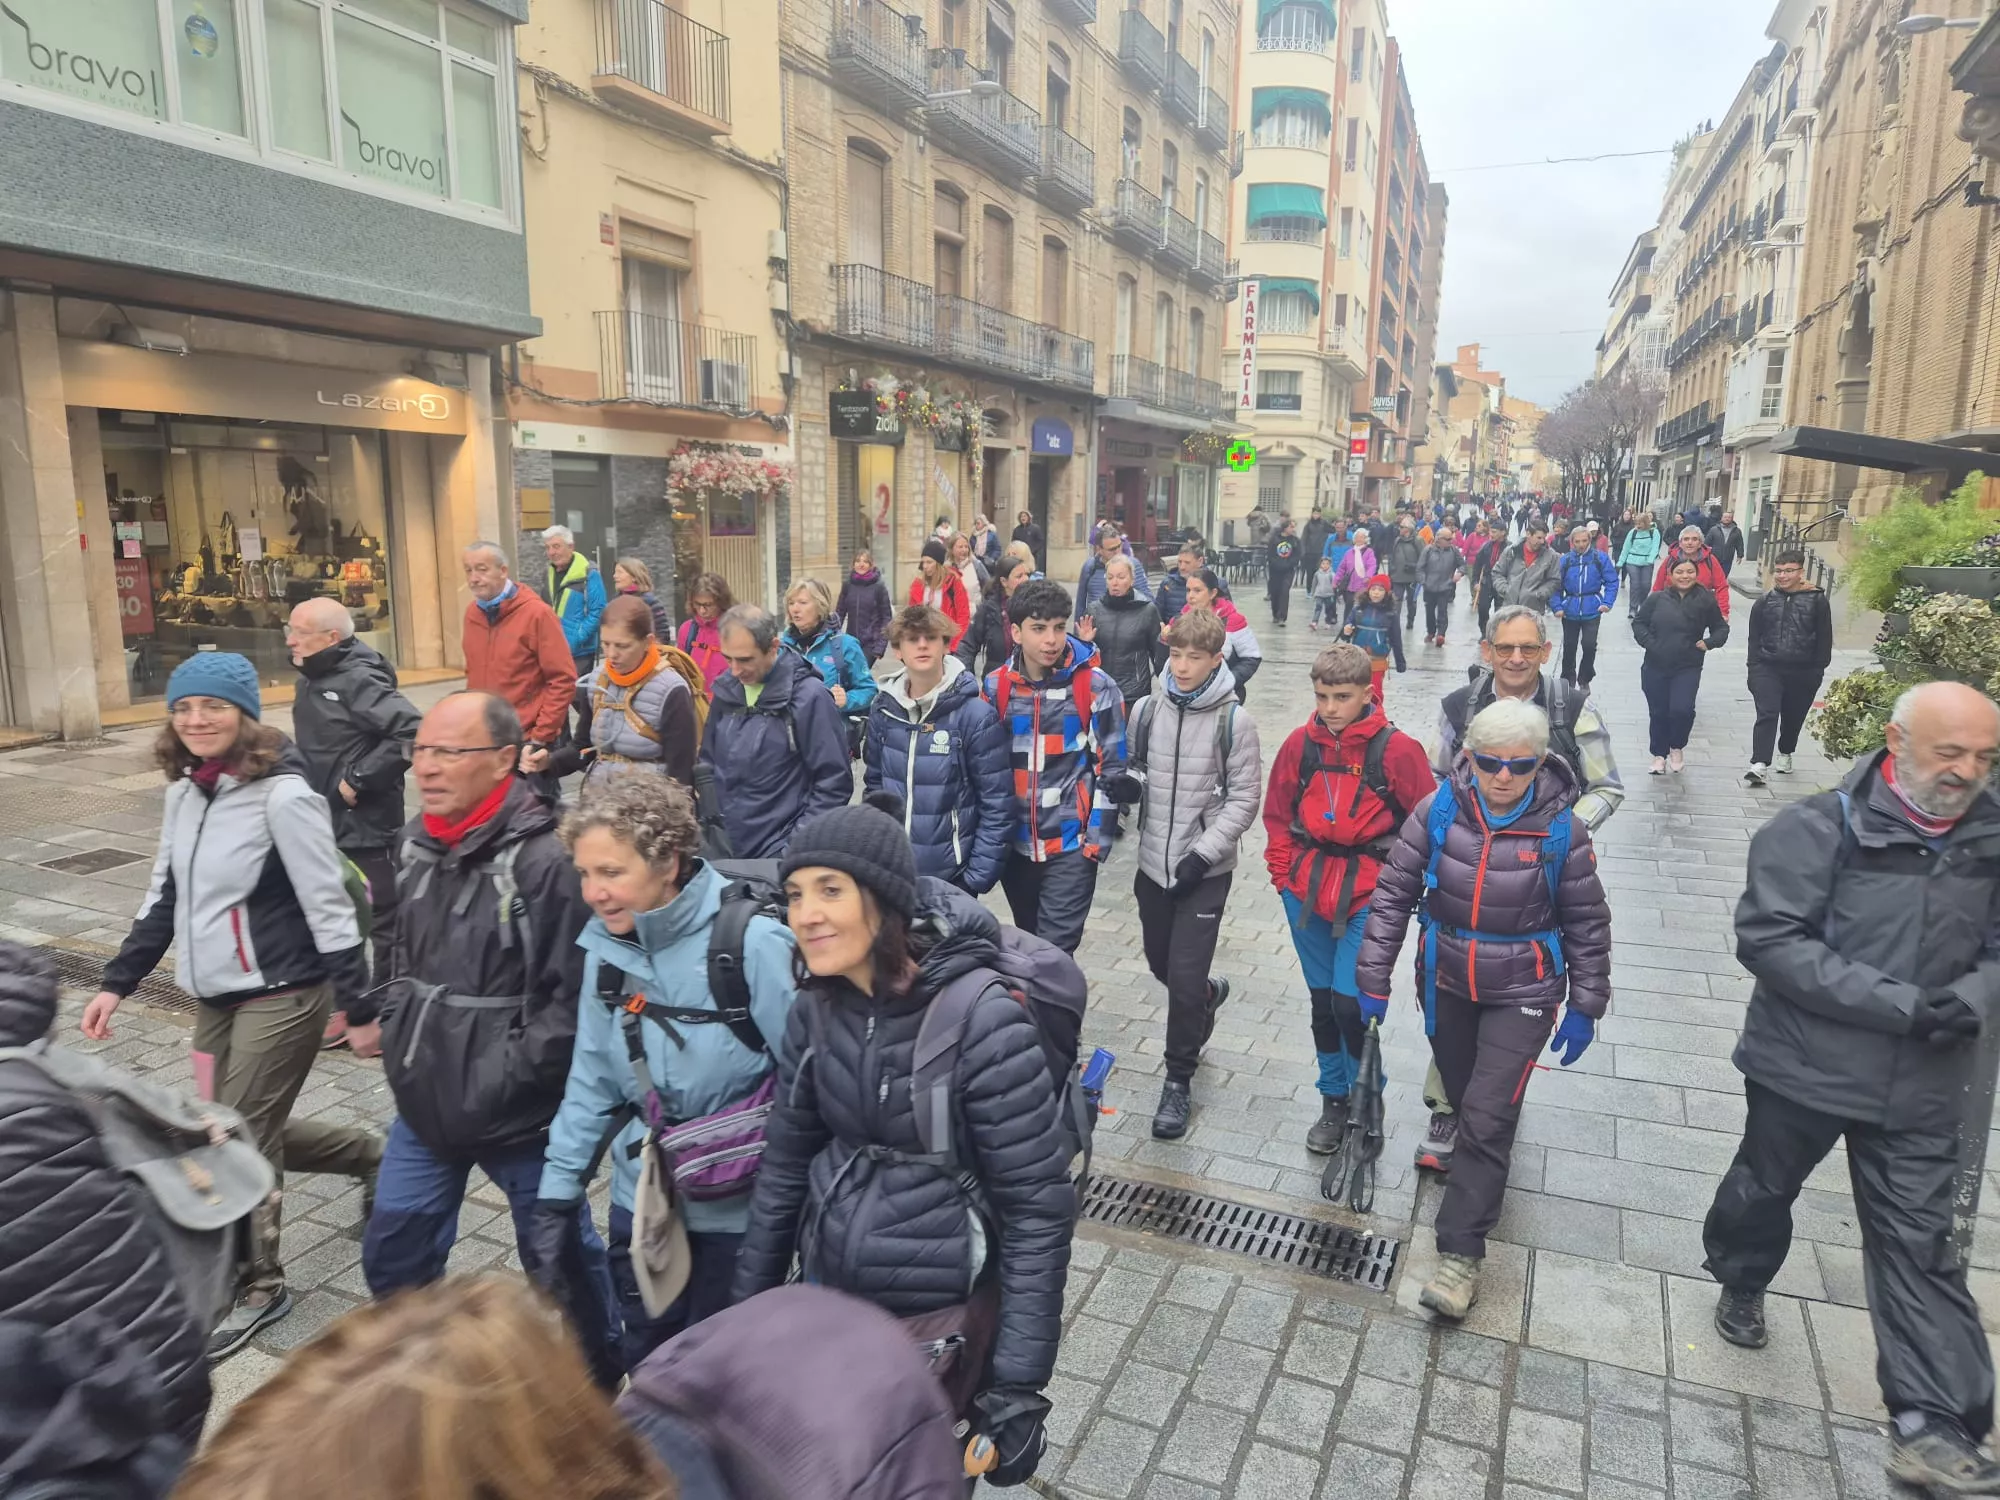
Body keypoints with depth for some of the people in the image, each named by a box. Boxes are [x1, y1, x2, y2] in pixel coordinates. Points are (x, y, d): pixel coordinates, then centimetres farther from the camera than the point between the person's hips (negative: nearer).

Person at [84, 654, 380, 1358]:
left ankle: (256, 1286, 21)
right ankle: (374, 1155, 37)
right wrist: (117, 981, 10)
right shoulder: (184, 791, 4)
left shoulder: (282, 795, -19)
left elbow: (328, 906, -18)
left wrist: (359, 1005, -16)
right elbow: (164, 895, 14)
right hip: (214, 996, 8)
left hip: (281, 996, -8)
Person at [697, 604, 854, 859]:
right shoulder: (726, 691, 6)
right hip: (725, 850, 5)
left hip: (783, 855, -5)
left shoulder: (808, 697, -12)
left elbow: (835, 783, -11)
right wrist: (707, 822, 7)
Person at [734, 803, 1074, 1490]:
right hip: (830, 1295, 5)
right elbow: (785, 1163, 4)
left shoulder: (981, 1019, -25)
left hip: (940, 1318, -5)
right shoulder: (817, 1008, -7)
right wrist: (750, 1304, 9)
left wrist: (1018, 1383, -18)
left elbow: (1038, 1208, -20)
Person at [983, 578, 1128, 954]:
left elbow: (1111, 767, -6)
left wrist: (1098, 839, -9)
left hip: (1071, 843, -4)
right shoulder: (996, 687, 0)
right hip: (1014, 842, 4)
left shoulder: (1095, 687, -9)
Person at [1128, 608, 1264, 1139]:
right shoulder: (1145, 710, -2)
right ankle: (1210, 994, 53)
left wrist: (1202, 855, -15)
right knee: (1161, 964, 18)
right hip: (1153, 862, 4)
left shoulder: (1234, 721, -11)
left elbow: (1244, 799, -8)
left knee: (1185, 978, -4)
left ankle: (1178, 1080, 16)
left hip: (1205, 871, -4)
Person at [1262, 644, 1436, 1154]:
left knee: (1351, 1002, -9)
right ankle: (1334, 1101, 32)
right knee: (1323, 1000, 14)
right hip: (1307, 892, 4)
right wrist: (1283, 873, 5)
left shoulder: (1396, 750, -11)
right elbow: (1277, 815, 10)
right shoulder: (1300, 744, -1)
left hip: (1367, 897, -4)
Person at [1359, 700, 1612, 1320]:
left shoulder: (1560, 828, -15)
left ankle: (1460, 1254, 4)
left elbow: (1587, 923, -3)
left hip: (1522, 995, -2)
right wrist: (1373, 977, -7)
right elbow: (1394, 892, -6)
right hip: (1446, 985, 3)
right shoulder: (1438, 811, -13)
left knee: (1487, 1118, -7)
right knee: (1463, 1100, 18)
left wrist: (1586, 1007, 0)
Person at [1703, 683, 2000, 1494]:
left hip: (1921, 1085, 3)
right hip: (1806, 1064, -3)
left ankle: (1931, 1426, 10)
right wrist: (1900, 1003, -24)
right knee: (1765, 1188, 19)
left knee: (1918, 1241, 4)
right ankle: (1741, 1283, 47)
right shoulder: (1819, 828, -16)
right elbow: (1768, 939, -21)